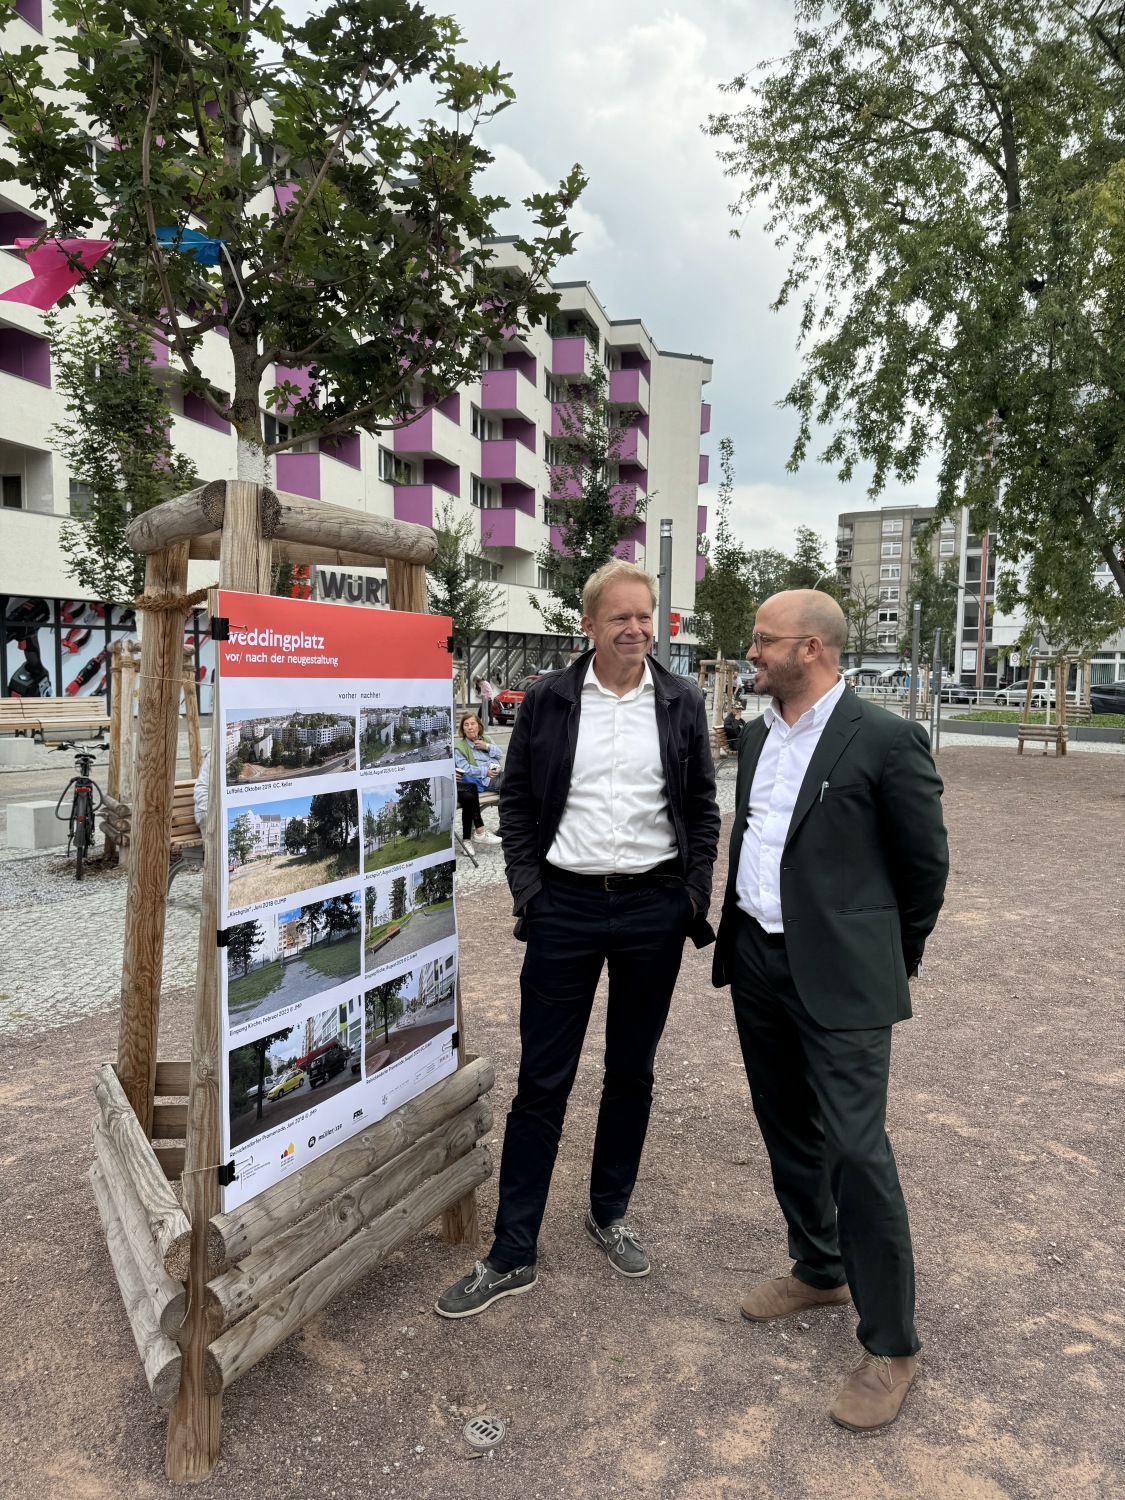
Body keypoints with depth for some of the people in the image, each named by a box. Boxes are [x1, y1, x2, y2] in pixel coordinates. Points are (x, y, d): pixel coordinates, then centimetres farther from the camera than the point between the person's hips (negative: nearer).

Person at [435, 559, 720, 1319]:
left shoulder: (682, 701, 2)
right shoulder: (547, 700, -1)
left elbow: (704, 806, 7)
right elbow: (517, 801, 4)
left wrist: (696, 891, 0)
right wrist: (526, 885, -4)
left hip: (654, 908, 1)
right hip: (566, 907, -1)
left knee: (632, 1072, 16)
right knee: (542, 1081, 5)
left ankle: (610, 1213, 38)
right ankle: (512, 1255, 20)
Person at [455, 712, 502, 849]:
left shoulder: (486, 739, 22)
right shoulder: (459, 747, 2)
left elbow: (499, 754, 16)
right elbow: (465, 769, -10)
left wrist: (487, 746, -1)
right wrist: (485, 771, -17)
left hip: (496, 775, 5)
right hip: (482, 781, -5)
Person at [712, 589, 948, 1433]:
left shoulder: (886, 741, -12)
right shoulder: (759, 735, 10)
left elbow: (926, 863, -5)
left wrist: (893, 958, 5)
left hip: (839, 978, -7)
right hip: (757, 962, 7)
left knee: (856, 1148, -3)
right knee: (789, 1133, 19)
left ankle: (891, 1345, 16)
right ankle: (820, 1271, 41)